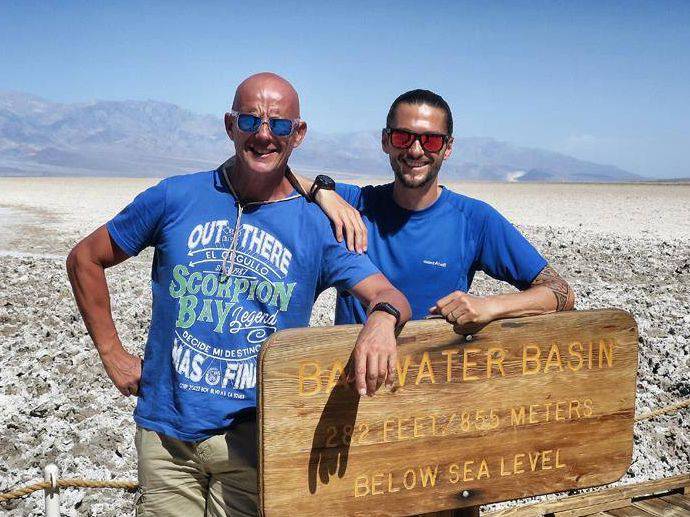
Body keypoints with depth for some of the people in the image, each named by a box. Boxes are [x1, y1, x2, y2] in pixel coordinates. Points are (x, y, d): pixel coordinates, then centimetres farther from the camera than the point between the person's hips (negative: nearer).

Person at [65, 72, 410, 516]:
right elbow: (85, 259, 8)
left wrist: (382, 318, -35)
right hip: (165, 430, 1)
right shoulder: (176, 197, -3)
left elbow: (391, 295, -10)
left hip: (252, 437, -1)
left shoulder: (318, 225, -4)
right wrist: (112, 354, 4)